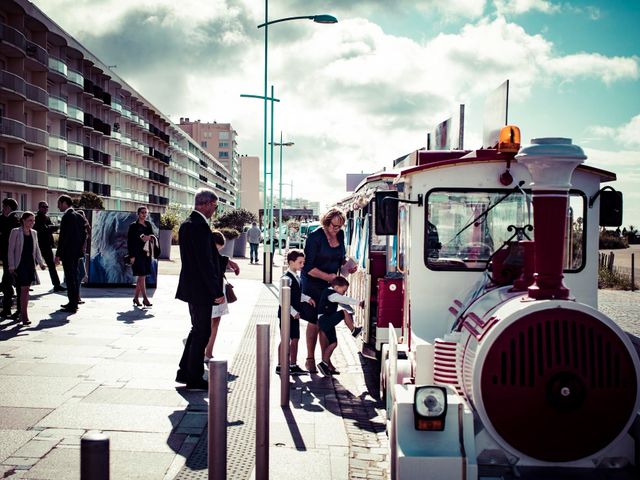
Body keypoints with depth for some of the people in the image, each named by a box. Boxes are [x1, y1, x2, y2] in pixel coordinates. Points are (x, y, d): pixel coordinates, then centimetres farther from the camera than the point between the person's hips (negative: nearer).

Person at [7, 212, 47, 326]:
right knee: (24, 289, -11)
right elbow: (11, 250, -5)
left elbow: (36, 249, 16)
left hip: (30, 265, 5)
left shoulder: (34, 233, 11)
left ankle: (23, 314, 16)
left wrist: (41, 263, 3)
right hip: (20, 264, -5)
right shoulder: (15, 232, -4)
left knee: (25, 289, 8)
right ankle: (24, 316, -10)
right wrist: (11, 266, -10)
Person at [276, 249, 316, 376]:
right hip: (286, 313, -9)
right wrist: (293, 312, -21)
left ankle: (293, 365, 19)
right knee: (286, 340, -1)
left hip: (295, 314, 9)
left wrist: (307, 298, 6)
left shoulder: (296, 277, 10)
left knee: (295, 339, 11)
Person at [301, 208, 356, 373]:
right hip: (313, 283, -5)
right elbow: (308, 267, -17)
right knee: (314, 321, 0)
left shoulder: (340, 234, 3)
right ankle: (310, 359, 12)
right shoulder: (315, 236, -16)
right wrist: (328, 276, -23)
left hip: (330, 284, 6)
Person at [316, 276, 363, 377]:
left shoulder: (332, 294, 16)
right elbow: (345, 300, -21)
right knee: (344, 312, -22)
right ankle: (353, 330, -4)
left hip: (328, 322, 10)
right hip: (325, 320, -10)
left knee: (333, 343, 10)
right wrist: (359, 303, -18)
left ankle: (329, 366, 13)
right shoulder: (331, 294, -15)